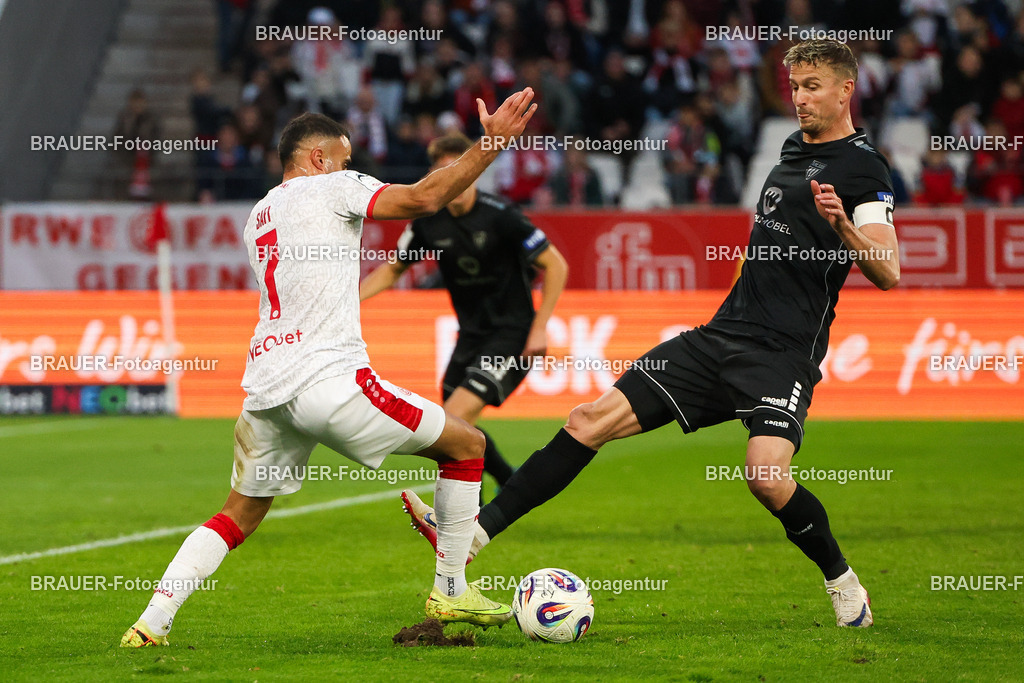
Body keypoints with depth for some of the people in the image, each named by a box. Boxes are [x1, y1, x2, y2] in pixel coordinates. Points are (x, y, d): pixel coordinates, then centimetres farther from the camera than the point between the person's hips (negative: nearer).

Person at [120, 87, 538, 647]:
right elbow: (424, 198, -9)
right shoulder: (331, 188, 4)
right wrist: (491, 142, -9)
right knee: (466, 444, 7)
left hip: (263, 388, 7)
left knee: (240, 514, 21)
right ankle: (450, 591, 11)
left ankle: (152, 622, 6)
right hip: (327, 380, -7)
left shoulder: (257, 217, 25)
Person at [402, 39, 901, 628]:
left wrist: (844, 225, -31)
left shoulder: (863, 166, -6)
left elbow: (888, 273, -16)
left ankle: (844, 584, -2)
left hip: (784, 353, -8)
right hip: (722, 336, 8)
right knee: (593, 419, -2)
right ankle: (480, 529, -1)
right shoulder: (793, 150, 18)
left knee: (766, 475, -29)